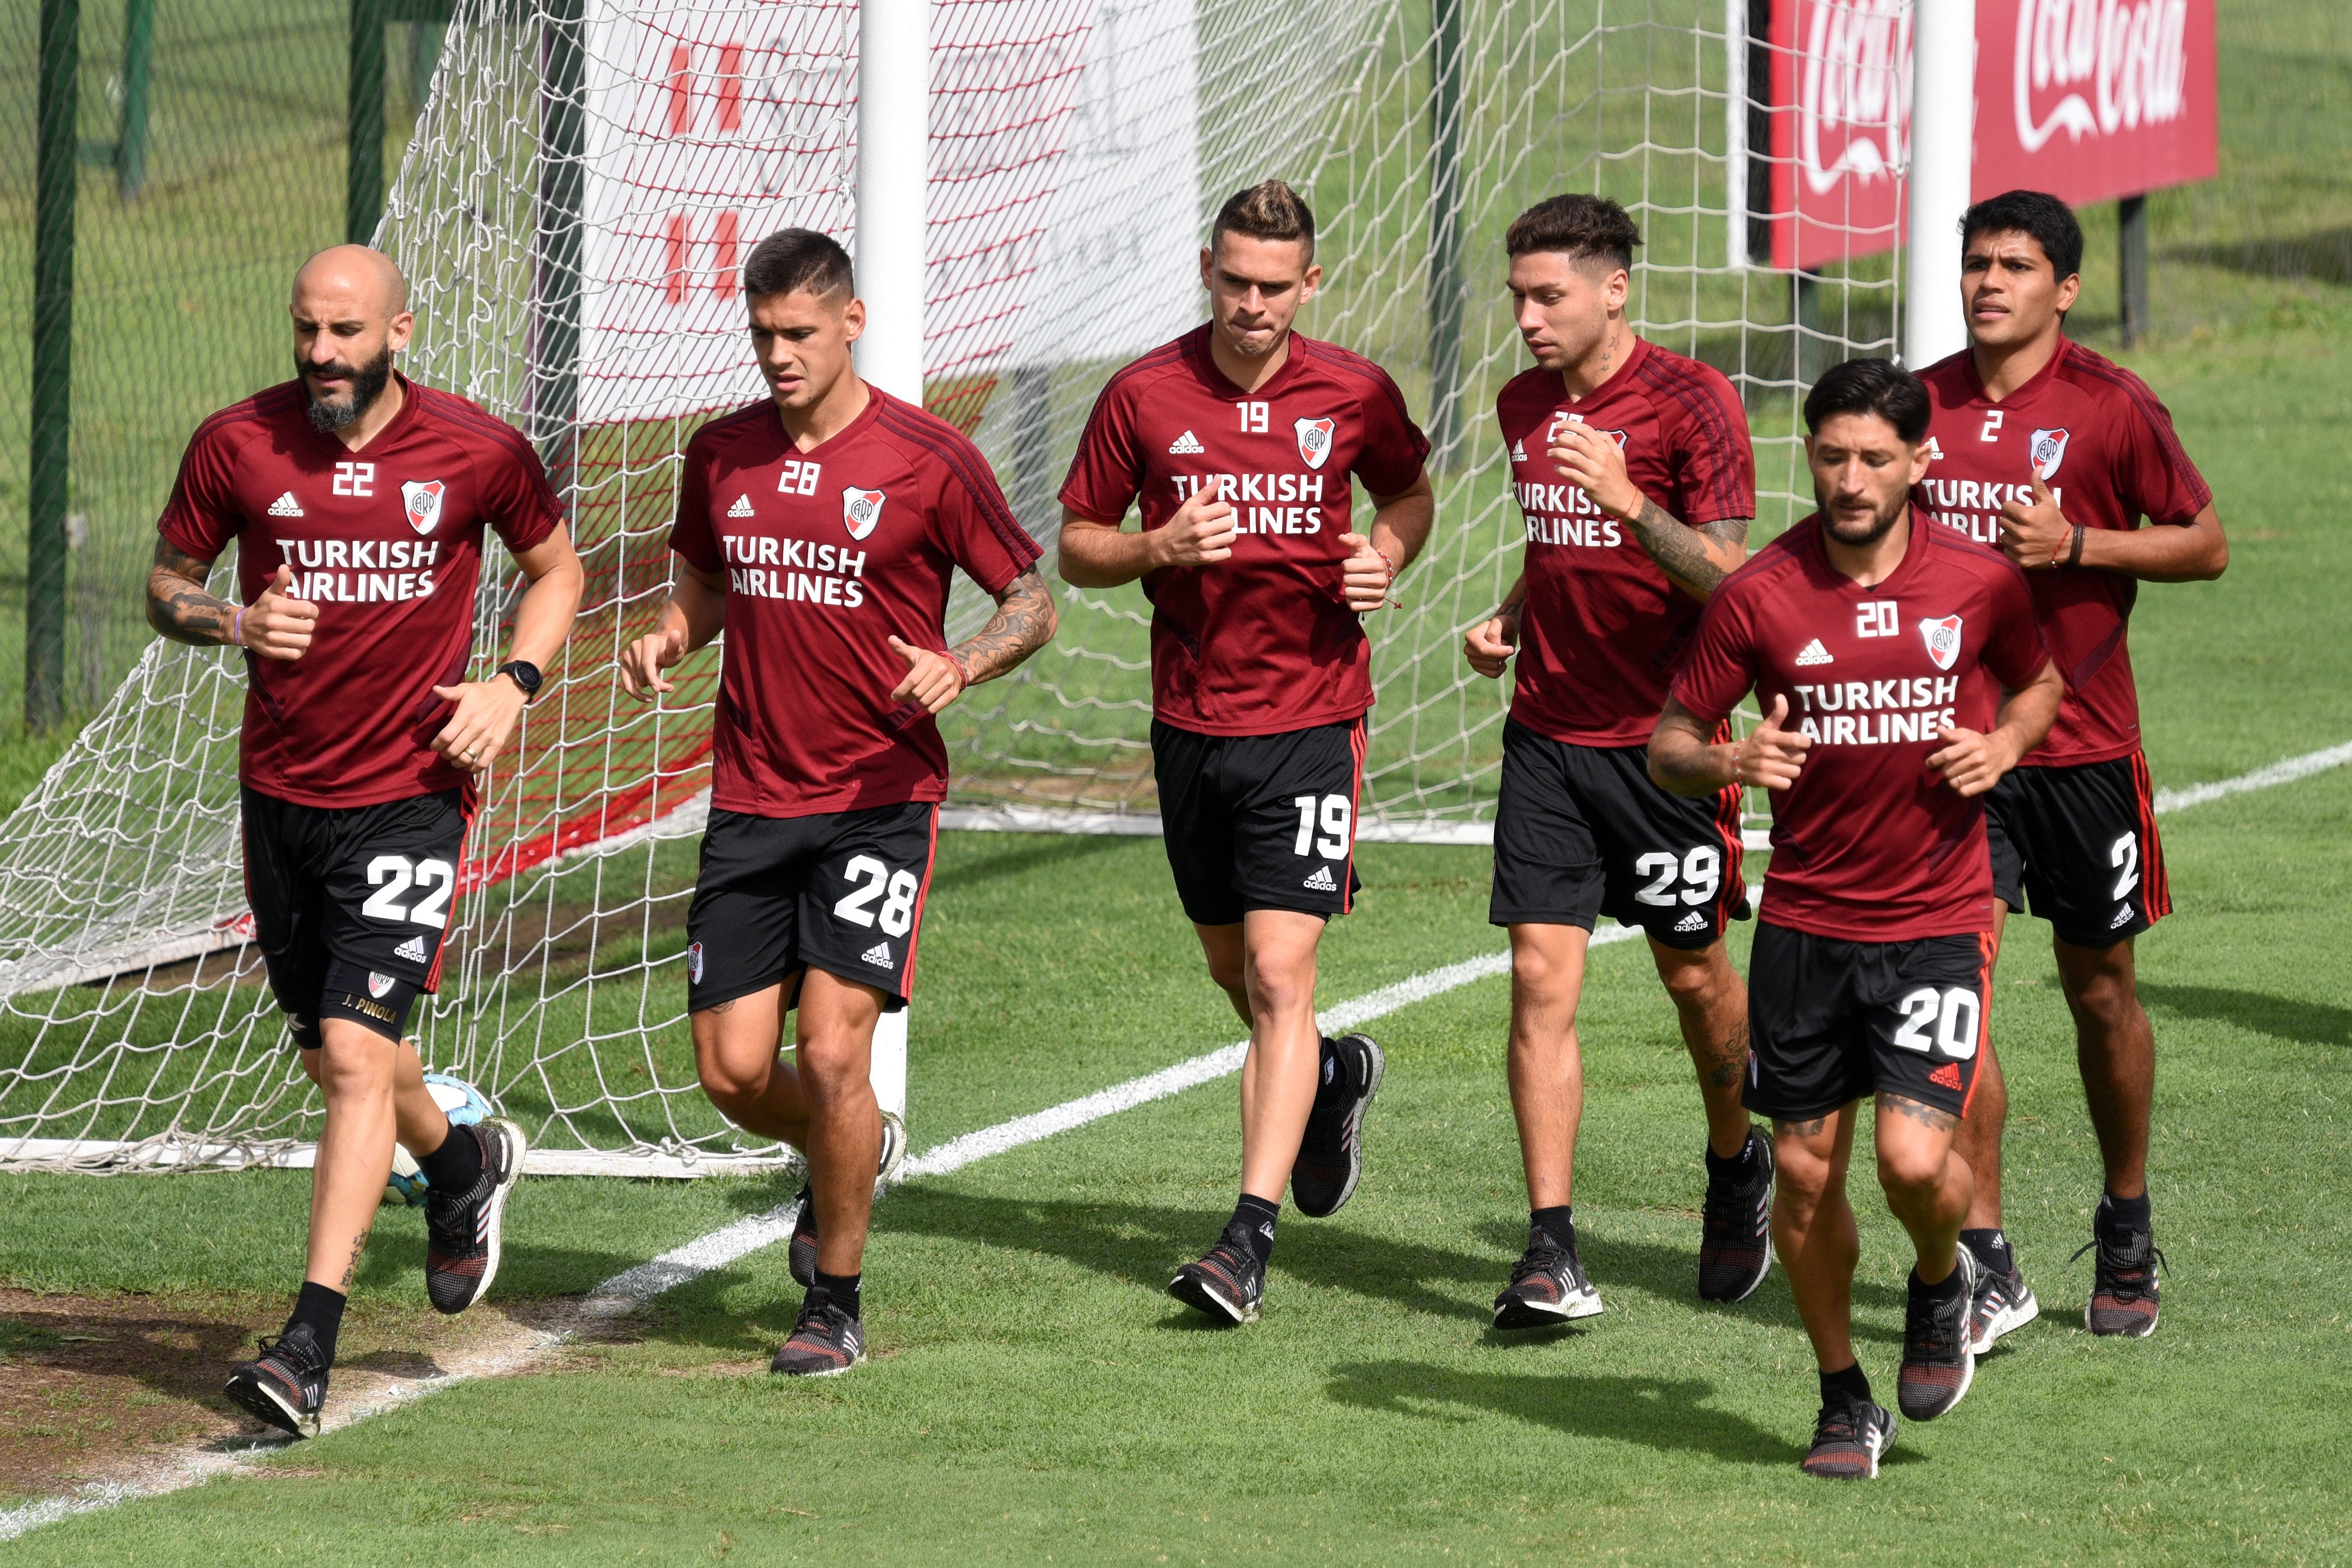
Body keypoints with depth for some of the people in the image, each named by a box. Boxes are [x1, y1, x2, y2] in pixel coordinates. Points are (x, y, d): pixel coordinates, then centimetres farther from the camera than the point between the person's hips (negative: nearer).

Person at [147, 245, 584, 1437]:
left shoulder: (480, 454, -5)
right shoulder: (237, 445, -3)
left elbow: (555, 565, 12)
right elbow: (167, 580, 9)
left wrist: (513, 683, -4)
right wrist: (235, 622, -13)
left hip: (412, 792, -4)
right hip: (281, 791, 4)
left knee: (357, 1051, -15)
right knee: (333, 1058, 16)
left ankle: (309, 1346, -17)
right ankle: (463, 1164, 49)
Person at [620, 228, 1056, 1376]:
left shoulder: (927, 460, -6)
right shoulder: (722, 455, 7)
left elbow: (1031, 601, 2)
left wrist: (962, 665, -18)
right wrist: (668, 638, 1)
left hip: (879, 798, -4)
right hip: (750, 799, 4)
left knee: (831, 1047, -14)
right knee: (733, 1069, 0)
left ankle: (837, 1302, 3)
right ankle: (842, 1164, 35)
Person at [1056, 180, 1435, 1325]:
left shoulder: (1354, 396, -2)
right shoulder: (1145, 396, -2)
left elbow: (1410, 494, 17)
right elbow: (1076, 545, 5)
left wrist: (1386, 556, -4)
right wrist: (1158, 549, -15)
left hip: (1311, 722, -3)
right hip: (1190, 721, 3)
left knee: (1279, 971, -13)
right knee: (1232, 966, 15)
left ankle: (1251, 1236, -16)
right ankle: (1331, 1078, 49)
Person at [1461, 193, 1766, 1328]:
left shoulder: (1691, 403, -10)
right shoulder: (1524, 407, 9)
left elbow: (1728, 578, -15)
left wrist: (1630, 502, -28)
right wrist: (1508, 620, 7)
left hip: (1663, 740, -4)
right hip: (1547, 736, 4)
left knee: (1694, 973, 10)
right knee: (1540, 980, -6)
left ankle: (1736, 1166, 39)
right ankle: (1552, 1254, -8)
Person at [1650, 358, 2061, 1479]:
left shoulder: (1978, 582, -3)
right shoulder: (1759, 595, -6)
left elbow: (2038, 681, 18)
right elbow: (1668, 746, 1)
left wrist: (2002, 746, -4)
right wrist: (1727, 764, -21)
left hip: (1937, 920, -1)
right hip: (1805, 921, 1)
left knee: (1913, 1158, -14)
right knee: (1804, 1171, 4)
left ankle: (1942, 1284, 21)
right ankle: (1843, 1398, 23)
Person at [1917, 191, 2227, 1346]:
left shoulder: (2111, 407, -6)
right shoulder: (1924, 405, 6)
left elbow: (2206, 546, -2)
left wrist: (2077, 544, -15)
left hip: (2080, 741, -2)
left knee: (2099, 991, 9)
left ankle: (2127, 1235, 30)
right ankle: (1987, 1269, -5)